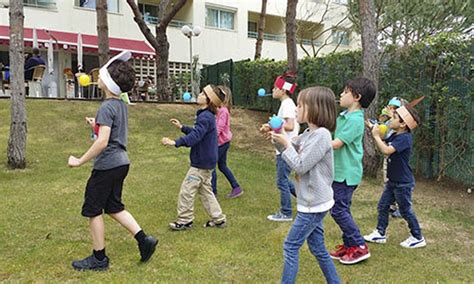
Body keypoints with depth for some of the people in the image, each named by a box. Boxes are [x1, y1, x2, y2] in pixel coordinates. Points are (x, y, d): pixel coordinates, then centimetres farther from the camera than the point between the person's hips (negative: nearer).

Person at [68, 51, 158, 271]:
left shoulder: (107, 107, -17)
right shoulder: (121, 105, 10)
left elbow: (102, 141, -25)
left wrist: (80, 161, -17)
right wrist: (97, 126, 16)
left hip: (107, 165, -9)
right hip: (121, 162, 9)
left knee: (93, 210, 7)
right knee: (114, 207, 19)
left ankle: (99, 258, 19)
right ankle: (144, 240, 14)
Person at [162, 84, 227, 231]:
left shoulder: (205, 117, -21)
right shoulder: (207, 115, 11)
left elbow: (195, 136, -34)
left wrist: (175, 142, -41)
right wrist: (182, 127, 22)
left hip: (202, 163, -10)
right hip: (206, 162, 10)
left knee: (186, 190, 1)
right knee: (205, 190, 18)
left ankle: (185, 220, 15)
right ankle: (218, 219, 25)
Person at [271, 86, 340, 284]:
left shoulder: (321, 135, -21)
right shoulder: (308, 133, 6)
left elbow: (300, 166, -22)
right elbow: (291, 152, 18)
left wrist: (285, 143, -14)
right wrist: (279, 137, 0)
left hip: (314, 203, -9)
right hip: (312, 202, 9)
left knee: (291, 246, 1)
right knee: (317, 248, 19)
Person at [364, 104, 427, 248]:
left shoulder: (404, 138, -23)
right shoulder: (395, 135, 4)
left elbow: (386, 150, -34)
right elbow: (382, 146, 12)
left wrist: (376, 135, -22)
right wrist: (373, 128, 2)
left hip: (403, 183, -9)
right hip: (393, 181, 9)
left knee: (405, 210, 6)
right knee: (382, 206, 12)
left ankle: (418, 238, 23)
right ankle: (380, 233, 24)